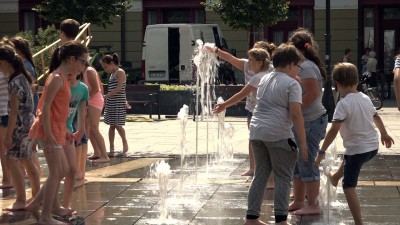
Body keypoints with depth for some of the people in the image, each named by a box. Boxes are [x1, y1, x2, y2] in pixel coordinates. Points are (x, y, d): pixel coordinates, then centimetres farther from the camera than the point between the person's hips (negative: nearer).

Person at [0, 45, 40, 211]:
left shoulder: (14, 82, -18)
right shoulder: (23, 77, 10)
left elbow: (14, 110, -21)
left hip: (21, 125, -10)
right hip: (29, 122, 10)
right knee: (27, 161, 17)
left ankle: (21, 200, -8)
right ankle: (36, 196, 25)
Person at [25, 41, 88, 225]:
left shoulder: (63, 78, 14)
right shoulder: (57, 78, -15)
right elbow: (45, 107, -20)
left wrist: (64, 131, 20)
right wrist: (48, 134, -23)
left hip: (56, 131, 10)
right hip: (49, 132, -10)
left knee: (62, 171, 16)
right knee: (56, 173, -5)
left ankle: (35, 204, 23)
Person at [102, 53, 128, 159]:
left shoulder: (120, 72, -8)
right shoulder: (112, 74, 17)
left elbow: (119, 88, -17)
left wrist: (106, 96, -19)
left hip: (119, 102, -8)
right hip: (111, 102, 8)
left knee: (117, 124, -7)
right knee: (112, 125, 5)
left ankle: (125, 143, 14)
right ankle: (111, 149, 6)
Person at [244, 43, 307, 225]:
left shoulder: (264, 79, 16)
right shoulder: (292, 84, -8)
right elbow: (295, 114, -14)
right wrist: (303, 143, -13)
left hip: (257, 131, 7)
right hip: (278, 135, -7)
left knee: (261, 174, 14)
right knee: (283, 177, 2)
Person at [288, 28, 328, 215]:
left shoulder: (305, 67, -16)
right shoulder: (306, 65, 15)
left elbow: (312, 94, -24)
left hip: (310, 122, -10)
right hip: (304, 121, 10)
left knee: (307, 164, -4)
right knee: (297, 163, 15)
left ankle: (313, 205, 3)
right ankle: (298, 201, 22)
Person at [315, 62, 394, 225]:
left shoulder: (344, 104, -20)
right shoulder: (366, 98, 3)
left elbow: (334, 130, -26)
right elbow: (376, 117, 22)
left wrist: (321, 152, -22)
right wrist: (384, 134, 39)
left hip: (357, 149, -8)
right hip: (373, 146, 8)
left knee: (349, 187, -1)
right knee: (347, 159, 38)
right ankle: (335, 178, 66)